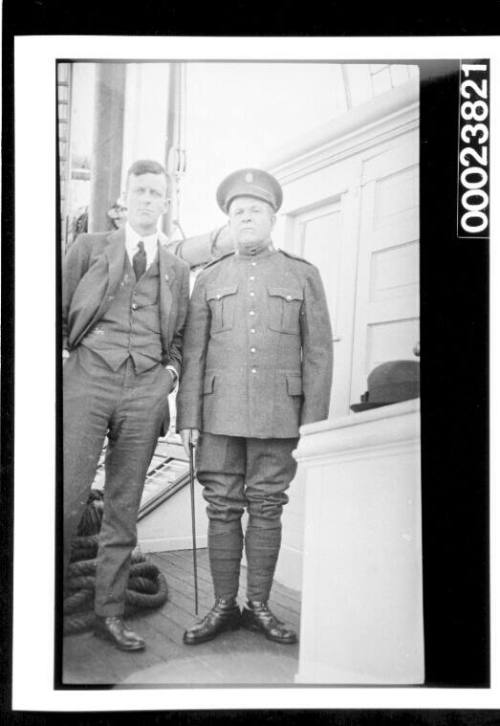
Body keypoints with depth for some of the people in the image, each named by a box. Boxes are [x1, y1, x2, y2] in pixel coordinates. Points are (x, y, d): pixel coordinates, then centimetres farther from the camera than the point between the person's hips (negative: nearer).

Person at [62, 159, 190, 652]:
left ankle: (109, 613, 14)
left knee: (124, 508, 5)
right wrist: (62, 355, -2)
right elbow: (57, 311, 11)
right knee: (68, 496, -7)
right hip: (88, 378, -2)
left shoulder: (177, 270, 18)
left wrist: (171, 370, 7)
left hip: (146, 389, 2)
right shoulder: (89, 248, 12)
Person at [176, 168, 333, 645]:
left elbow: (318, 352, 3)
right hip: (220, 413, 1)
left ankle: (259, 607, 17)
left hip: (277, 415, -1)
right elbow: (193, 352, 7)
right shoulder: (209, 279, 10)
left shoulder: (302, 275, 6)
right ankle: (224, 607, 15)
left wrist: (314, 421, -4)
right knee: (222, 508, 4)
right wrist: (187, 417, -1)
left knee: (266, 509, 4)